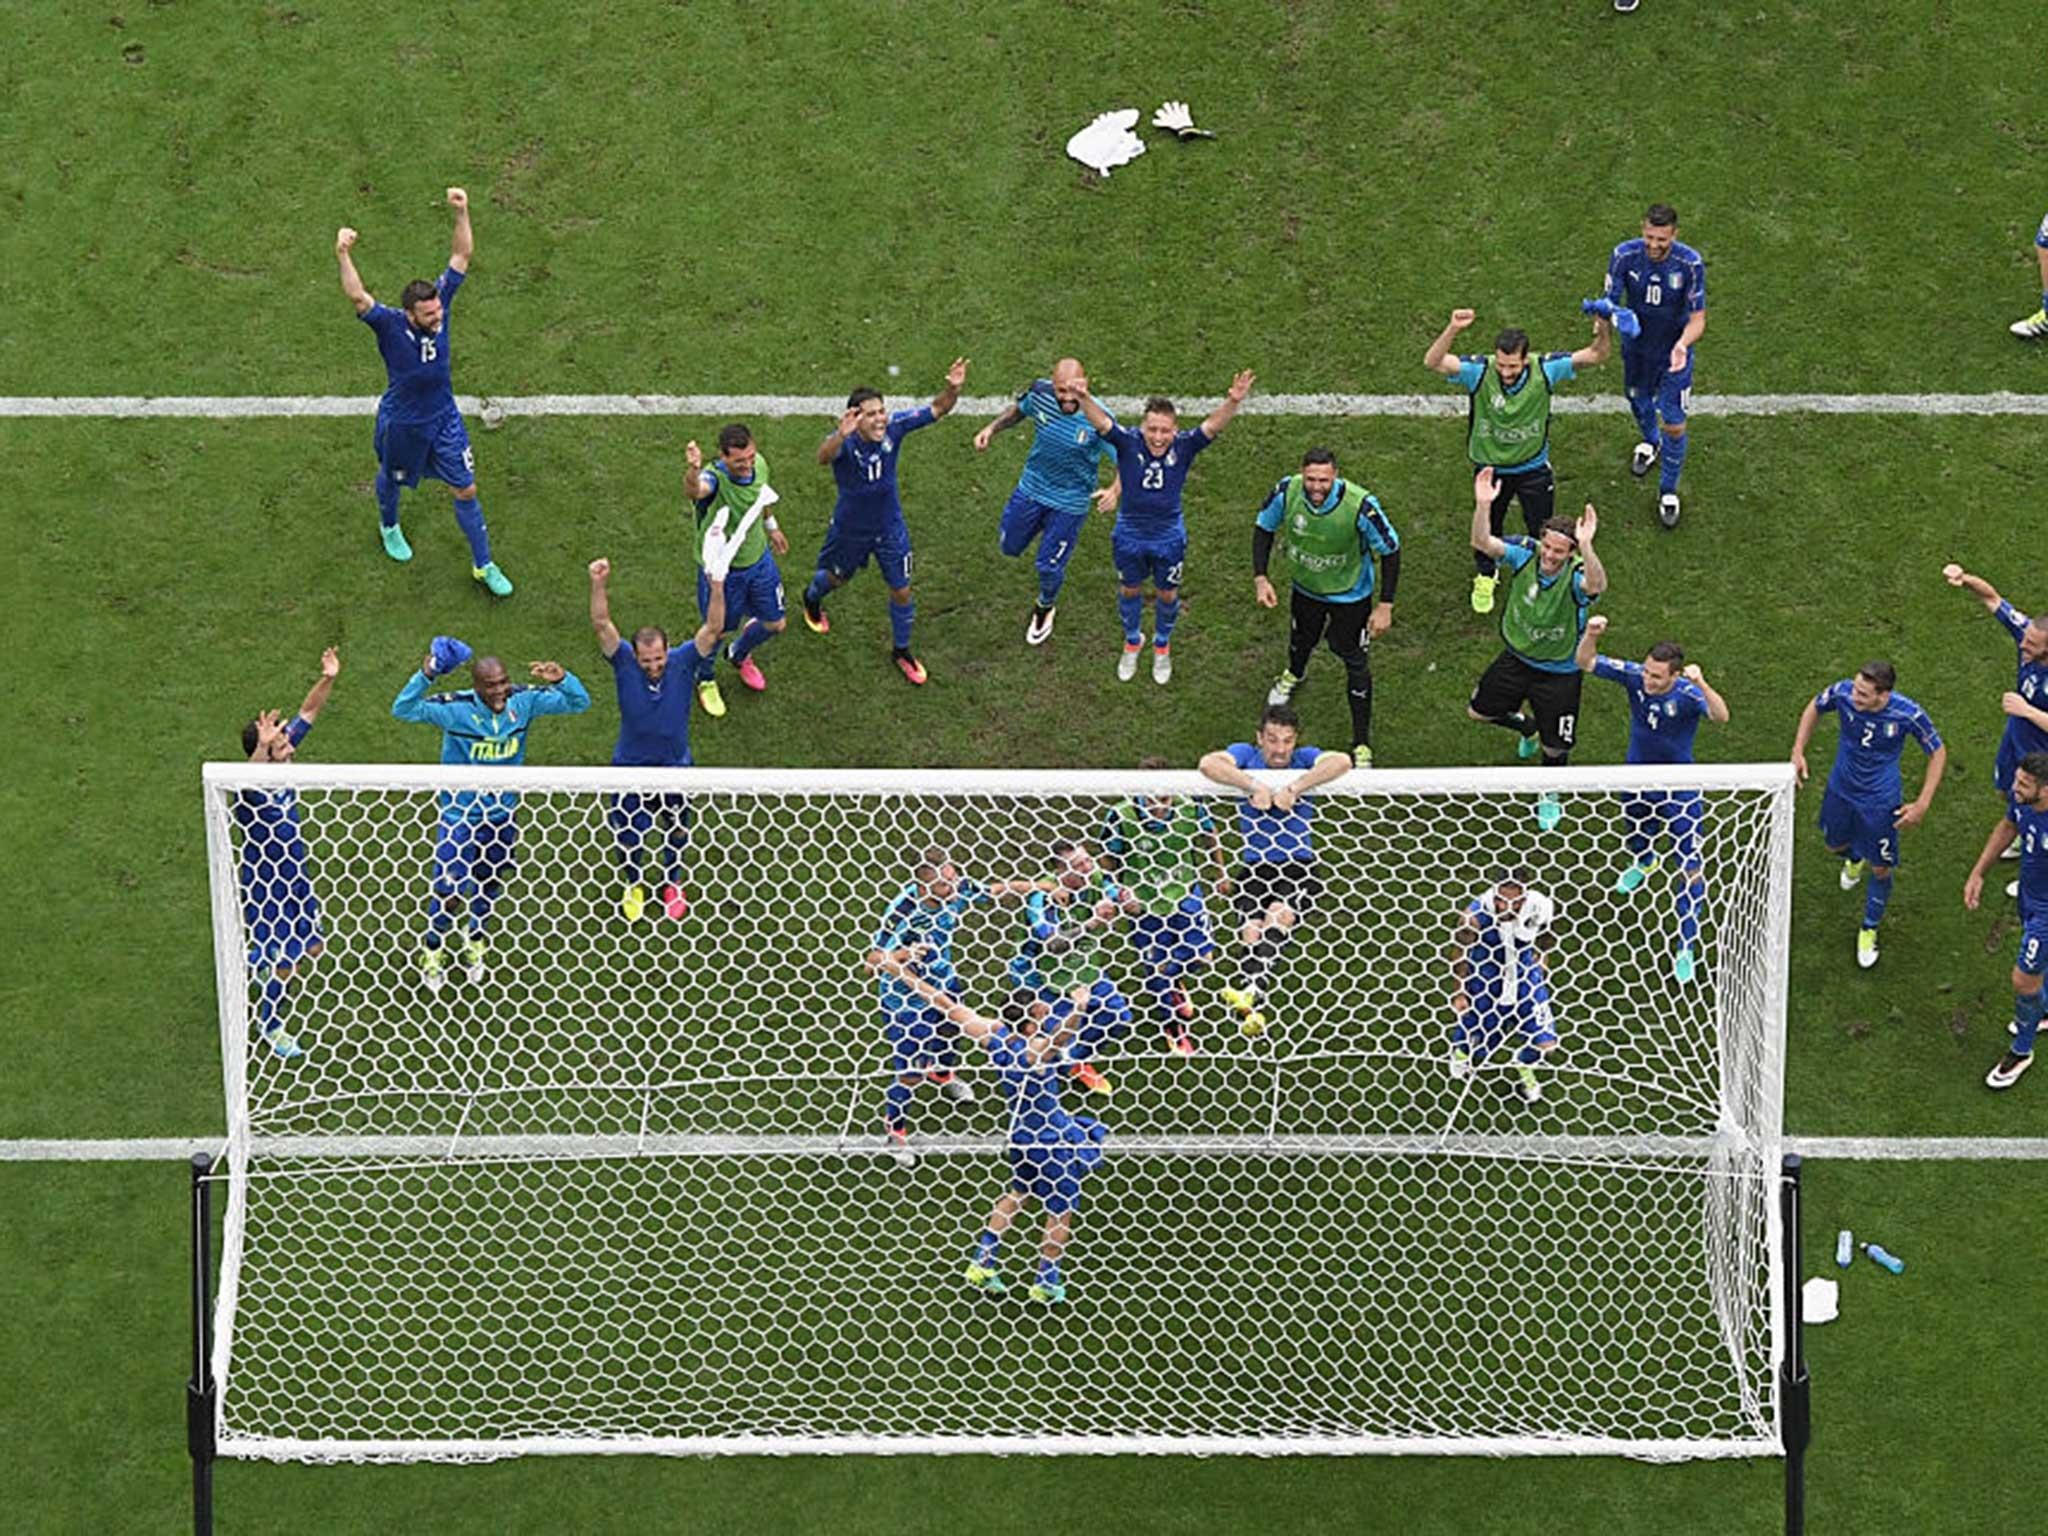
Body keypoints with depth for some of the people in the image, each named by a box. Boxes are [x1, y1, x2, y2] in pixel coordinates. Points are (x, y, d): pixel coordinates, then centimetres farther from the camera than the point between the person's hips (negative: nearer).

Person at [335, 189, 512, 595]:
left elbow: (461, 256, -19)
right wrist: (344, 256, -64)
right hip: (402, 423, -3)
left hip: (444, 417, 3)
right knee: (392, 479, 24)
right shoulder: (390, 325, -29)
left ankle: (483, 565, 20)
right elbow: (357, 297, -48)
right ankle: (389, 526, 58)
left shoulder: (439, 302, -18)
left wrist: (461, 214, -34)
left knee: (466, 490, 6)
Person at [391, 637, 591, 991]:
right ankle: (432, 950, 20)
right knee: (449, 889, -6)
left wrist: (562, 679, -28)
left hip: (502, 813, 4)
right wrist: (425, 676, -45)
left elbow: (578, 703, -7)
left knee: (490, 885, 20)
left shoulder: (523, 702, -13)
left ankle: (476, 943, 46)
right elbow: (403, 710, -30)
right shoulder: (456, 709, -23)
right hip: (458, 813, -4)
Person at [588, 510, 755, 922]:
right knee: (628, 836, 13)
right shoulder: (625, 665, -20)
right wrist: (598, 585, -48)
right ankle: (634, 887, 41)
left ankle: (672, 884, 46)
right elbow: (602, 624, -31)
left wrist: (717, 585, -45)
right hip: (630, 768, 0)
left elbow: (713, 629, -29)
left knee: (676, 833, 18)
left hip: (674, 768, 0)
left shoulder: (682, 664, -19)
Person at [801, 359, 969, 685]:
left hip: (890, 527, 3)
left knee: (901, 591, 12)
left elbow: (938, 409, -19)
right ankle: (812, 598, 63)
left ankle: (901, 651, 38)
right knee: (837, 577, 26)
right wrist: (840, 435, -81)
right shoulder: (844, 441, -36)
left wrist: (953, 389, -41)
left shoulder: (894, 427, -24)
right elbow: (824, 456, -59)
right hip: (851, 528, -3)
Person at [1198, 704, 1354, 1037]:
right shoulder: (1246, 754, 5)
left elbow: (1342, 762, -18)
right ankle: (1252, 1011, -32)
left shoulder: (1305, 759, 5)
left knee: (1279, 915, -29)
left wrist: (1293, 788, -23)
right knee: (1251, 930, -21)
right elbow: (1208, 764, -17)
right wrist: (1254, 787, -25)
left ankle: (1250, 990, -47)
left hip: (1298, 867, -1)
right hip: (1253, 868, 1)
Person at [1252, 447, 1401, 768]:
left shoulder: (1359, 505, -37)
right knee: (1301, 641, 29)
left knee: (1356, 664, 2)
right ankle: (1294, 675, 66)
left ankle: (1362, 744, 17)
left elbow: (1390, 549, -22)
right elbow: (1264, 527, -7)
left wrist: (1385, 606, -20)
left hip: (1350, 594, -3)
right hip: (1306, 586, 3)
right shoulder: (1287, 491, -29)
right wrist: (1260, 578, -14)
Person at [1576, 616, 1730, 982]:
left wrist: (1701, 684, -66)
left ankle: (1686, 948, 5)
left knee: (1690, 869, -5)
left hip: (1679, 789, -5)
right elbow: (1586, 663, -17)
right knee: (1637, 836, 34)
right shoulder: (1634, 676, -21)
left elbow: (1721, 716, -50)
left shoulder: (1687, 694, -32)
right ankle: (1642, 863, 72)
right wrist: (1591, 635, -38)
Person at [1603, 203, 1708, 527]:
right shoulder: (1625, 255, -23)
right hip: (1636, 346, 3)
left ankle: (1668, 491, 24)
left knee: (1674, 425, -1)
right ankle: (1650, 443, 64)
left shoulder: (1690, 263, -27)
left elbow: (1698, 319, -21)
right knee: (1639, 399, 29)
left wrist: (1682, 344, -43)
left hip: (1673, 352, -2)